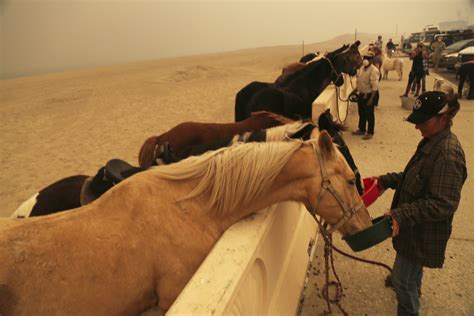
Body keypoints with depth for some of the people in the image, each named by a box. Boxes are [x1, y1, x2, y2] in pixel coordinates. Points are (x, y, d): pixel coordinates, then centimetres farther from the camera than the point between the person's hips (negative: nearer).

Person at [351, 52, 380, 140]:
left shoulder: (373, 70, -19)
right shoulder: (362, 68, 6)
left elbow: (374, 87, -22)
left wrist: (371, 99, -24)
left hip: (369, 95, -8)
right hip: (361, 94, 8)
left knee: (369, 114, 3)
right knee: (361, 113, 19)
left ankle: (370, 133, 15)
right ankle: (362, 130, 34)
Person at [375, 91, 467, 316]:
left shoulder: (447, 155, -31)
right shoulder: (432, 142, 0)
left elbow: (443, 204, -30)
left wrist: (401, 215, -33)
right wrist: (387, 180, 2)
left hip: (424, 232, -10)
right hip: (416, 225, 10)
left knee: (402, 280, 6)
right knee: (412, 268, 34)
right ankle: (413, 288, 61)